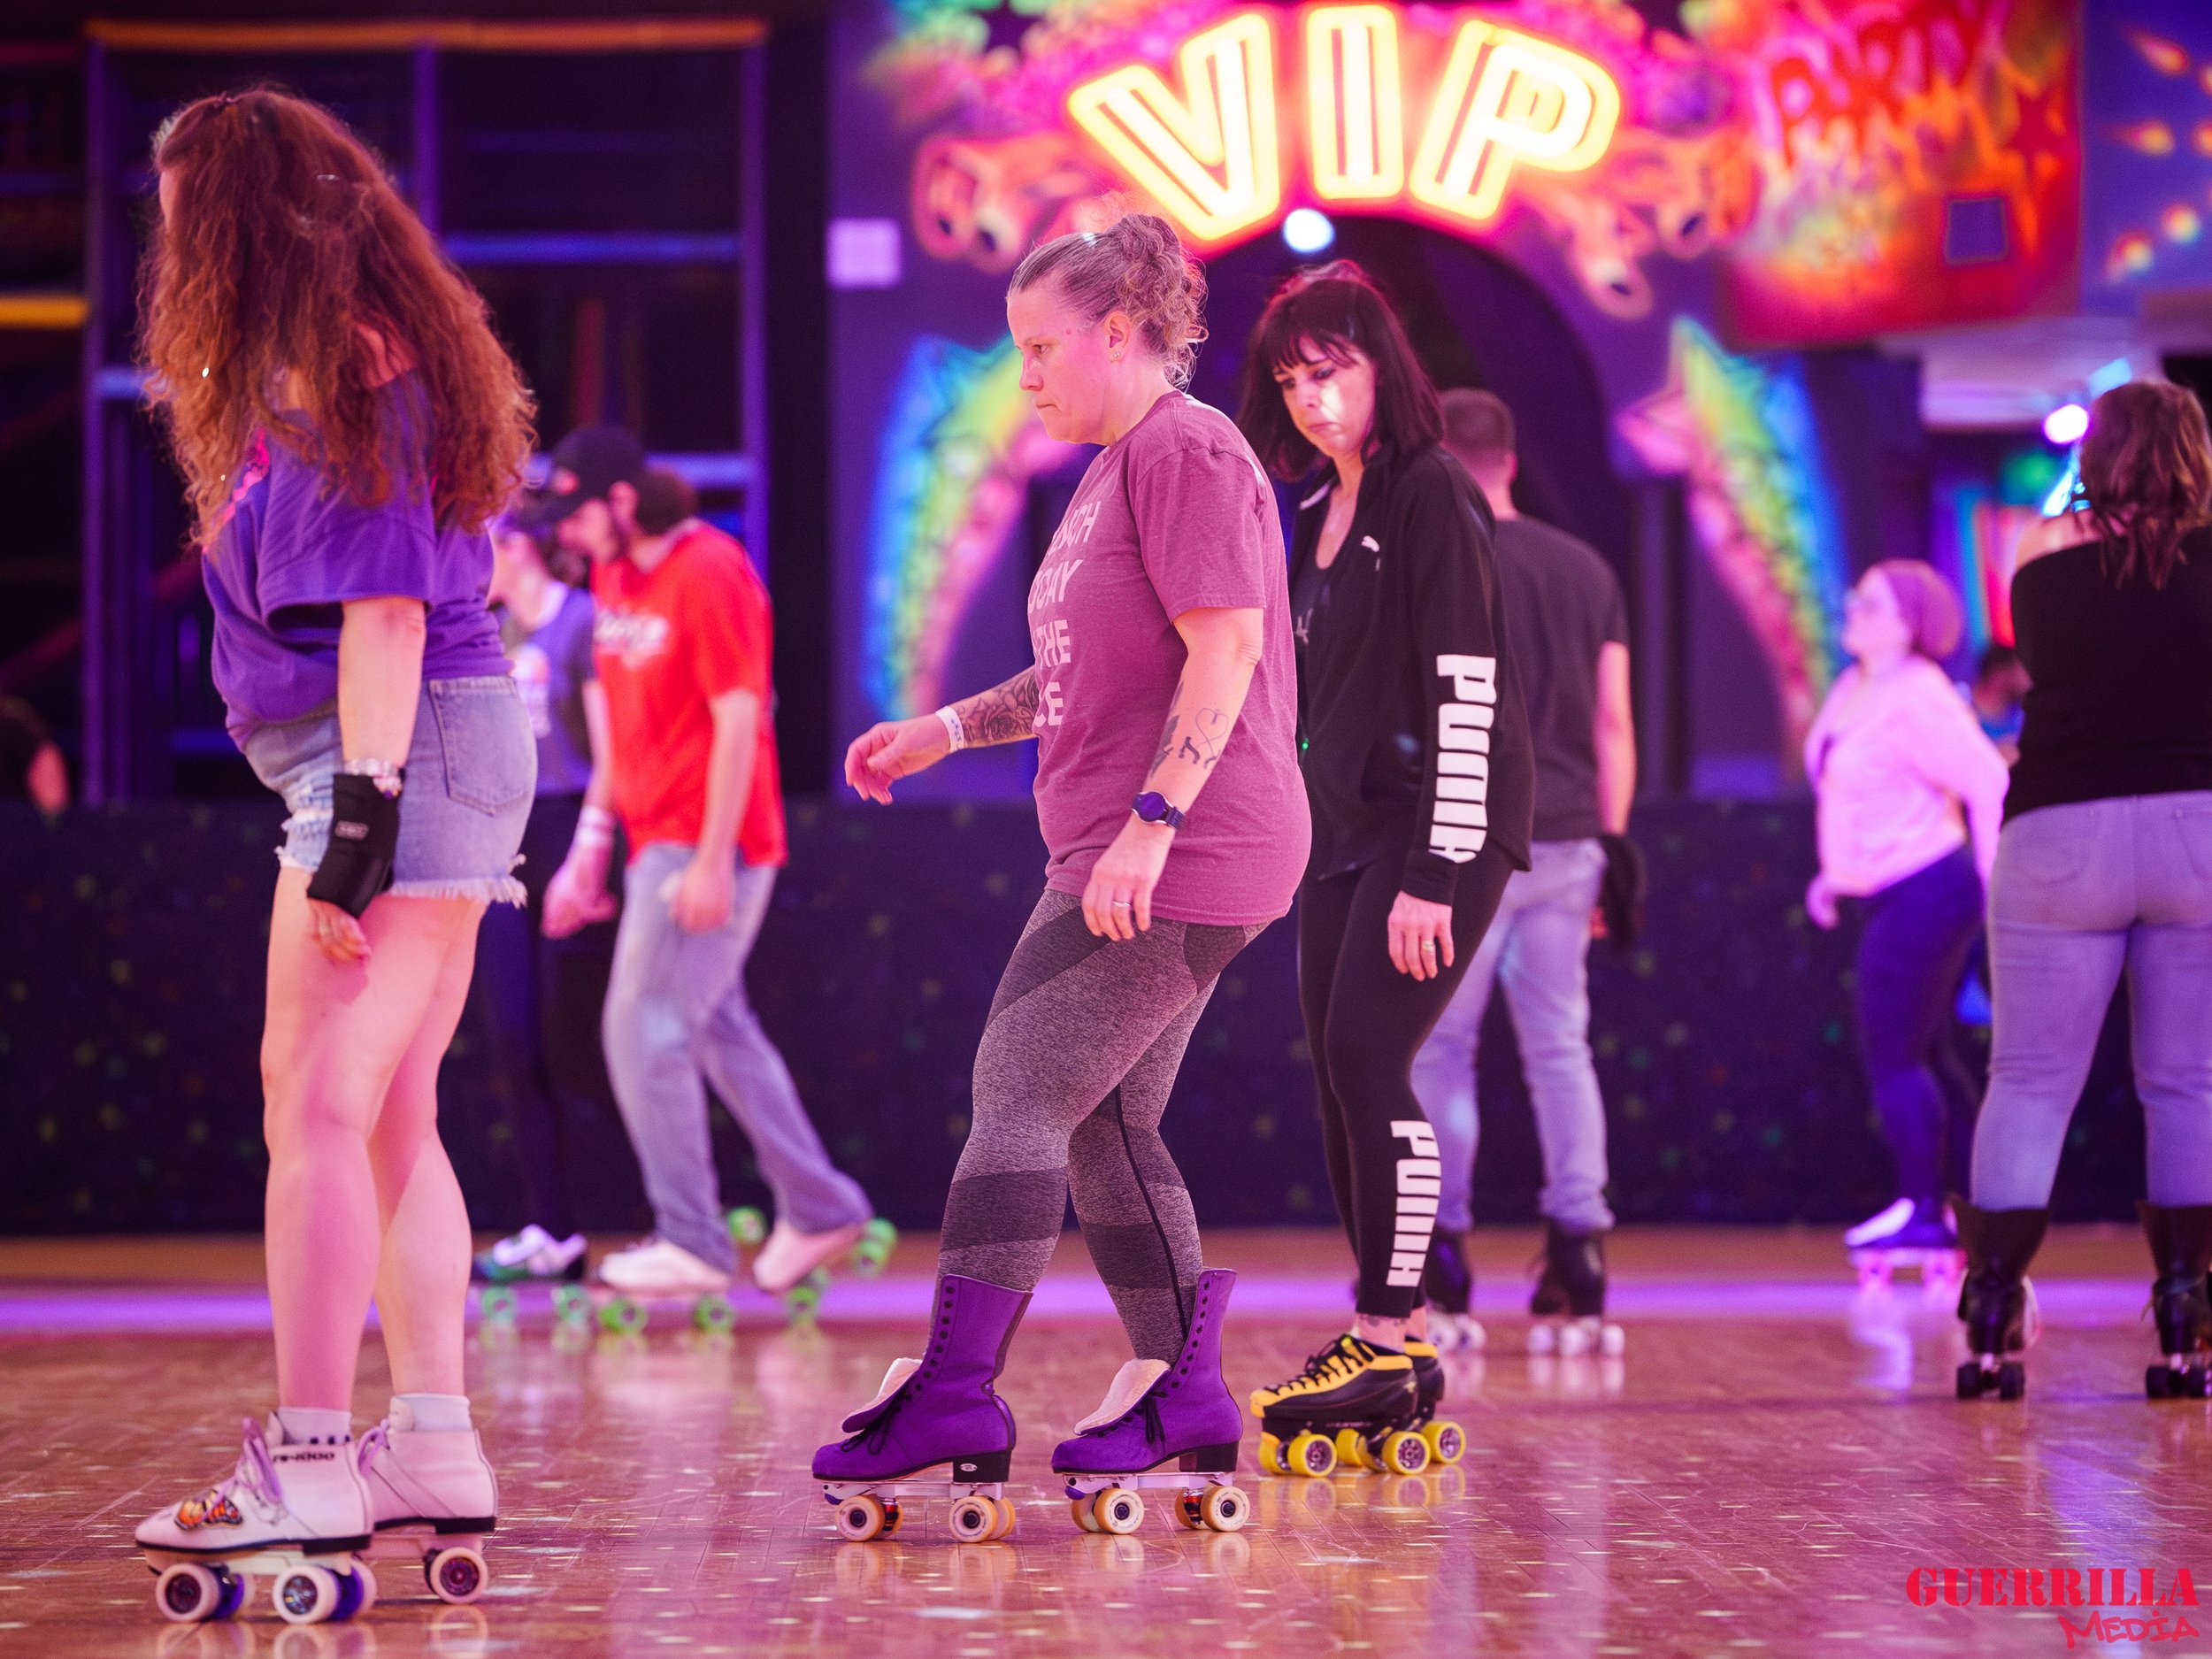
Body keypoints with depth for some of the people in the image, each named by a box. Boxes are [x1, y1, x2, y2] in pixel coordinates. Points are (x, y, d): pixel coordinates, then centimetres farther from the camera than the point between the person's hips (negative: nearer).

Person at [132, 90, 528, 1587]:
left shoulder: (333, 379, -13)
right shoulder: (361, 359, 17)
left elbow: (383, 609, -19)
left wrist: (362, 816, -23)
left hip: (400, 750, -10)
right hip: (441, 747, 10)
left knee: (316, 1108, -10)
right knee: (388, 1119, 13)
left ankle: (306, 1471, -10)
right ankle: (435, 1449, 15)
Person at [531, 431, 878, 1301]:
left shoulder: (710, 575, -16)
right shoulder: (613, 575, 12)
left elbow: (737, 724, -18)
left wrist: (711, 863, -21)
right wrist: (593, 847, 17)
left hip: (707, 847, -9)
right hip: (656, 840, 9)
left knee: (644, 1032, -10)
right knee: (718, 1031, 14)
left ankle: (691, 1243, -4)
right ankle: (819, 1207, 23)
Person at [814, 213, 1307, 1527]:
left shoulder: (1185, 451, -11)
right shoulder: (1120, 467, 21)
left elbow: (1225, 651, -20)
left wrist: (1151, 821, -26)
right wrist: (947, 729, 21)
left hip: (1180, 860, -10)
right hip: (1129, 860, 10)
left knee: (1020, 1090, -13)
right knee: (1105, 1121, 10)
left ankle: (955, 1389, -16)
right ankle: (1185, 1390, 15)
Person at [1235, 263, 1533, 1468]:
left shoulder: (1432, 495, -11)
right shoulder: (1320, 513, 16)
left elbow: (1465, 687, -17)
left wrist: (1434, 872, -21)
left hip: (1438, 826, -9)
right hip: (1343, 829, 9)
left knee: (1368, 1060, -15)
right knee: (1339, 1079, 6)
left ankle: (1390, 1345, -11)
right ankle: (1391, 1346, 12)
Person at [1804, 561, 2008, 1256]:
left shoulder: (1916, 703, -19)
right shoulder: (1852, 689, 10)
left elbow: (1988, 782, -22)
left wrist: (1993, 879, -21)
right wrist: (1836, 873, 19)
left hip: (1924, 895, -10)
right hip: (1890, 897, 10)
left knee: (1892, 1054, -8)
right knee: (1928, 1053, 14)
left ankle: (1921, 1210, -3)